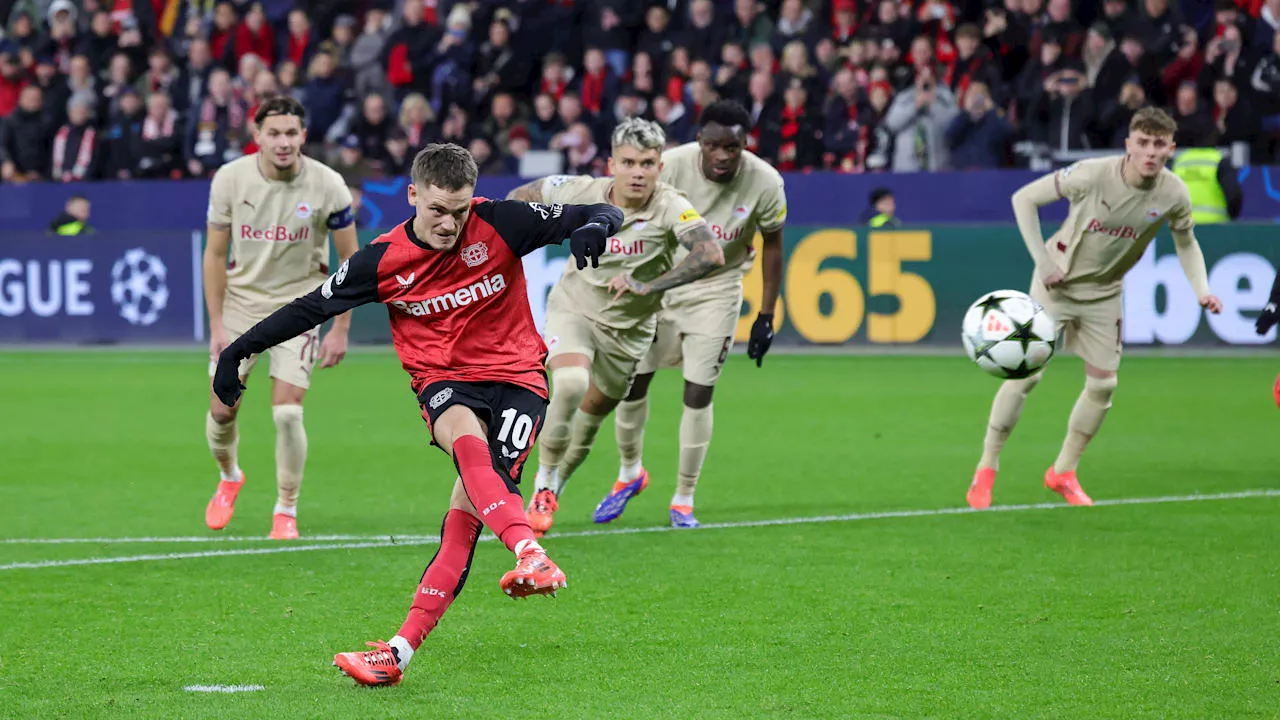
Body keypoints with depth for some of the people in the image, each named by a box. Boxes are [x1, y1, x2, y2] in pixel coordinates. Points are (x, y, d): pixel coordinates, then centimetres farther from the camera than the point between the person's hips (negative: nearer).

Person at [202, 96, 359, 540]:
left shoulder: (328, 186, -15)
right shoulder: (230, 179, -11)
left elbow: (350, 259, -5)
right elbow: (215, 254, -1)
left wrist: (340, 329, -8)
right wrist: (217, 324, -4)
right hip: (241, 300, 2)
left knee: (287, 413, -13)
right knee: (222, 408, 1)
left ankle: (286, 510, 6)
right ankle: (229, 477, 33)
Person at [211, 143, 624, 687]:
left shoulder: (500, 223, -9)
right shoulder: (383, 259, -6)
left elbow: (602, 215, -6)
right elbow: (313, 307, 6)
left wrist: (595, 225, -30)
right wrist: (239, 350, 4)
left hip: (515, 377, -1)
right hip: (442, 381, 1)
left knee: (472, 499, -19)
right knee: (468, 439, -36)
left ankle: (400, 651, -23)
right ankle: (530, 556, -53)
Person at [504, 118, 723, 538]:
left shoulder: (671, 207, -25)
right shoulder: (581, 192, -18)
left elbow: (711, 254, -40)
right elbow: (524, 195, 1)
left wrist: (648, 286, -45)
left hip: (628, 327, 1)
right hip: (574, 308, -1)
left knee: (590, 418, 12)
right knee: (570, 384, -29)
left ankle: (551, 491, 40)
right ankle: (543, 487, -10)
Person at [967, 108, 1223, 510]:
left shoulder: (1173, 194, -15)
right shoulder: (1093, 175, -27)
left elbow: (1186, 243, 6)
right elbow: (1024, 198, -17)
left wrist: (1202, 290, -10)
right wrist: (1043, 261, -21)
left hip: (1104, 293, 4)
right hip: (1058, 281, -4)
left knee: (1103, 383, 2)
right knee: (1026, 371, -10)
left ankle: (1063, 473, 21)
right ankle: (986, 470, 2)